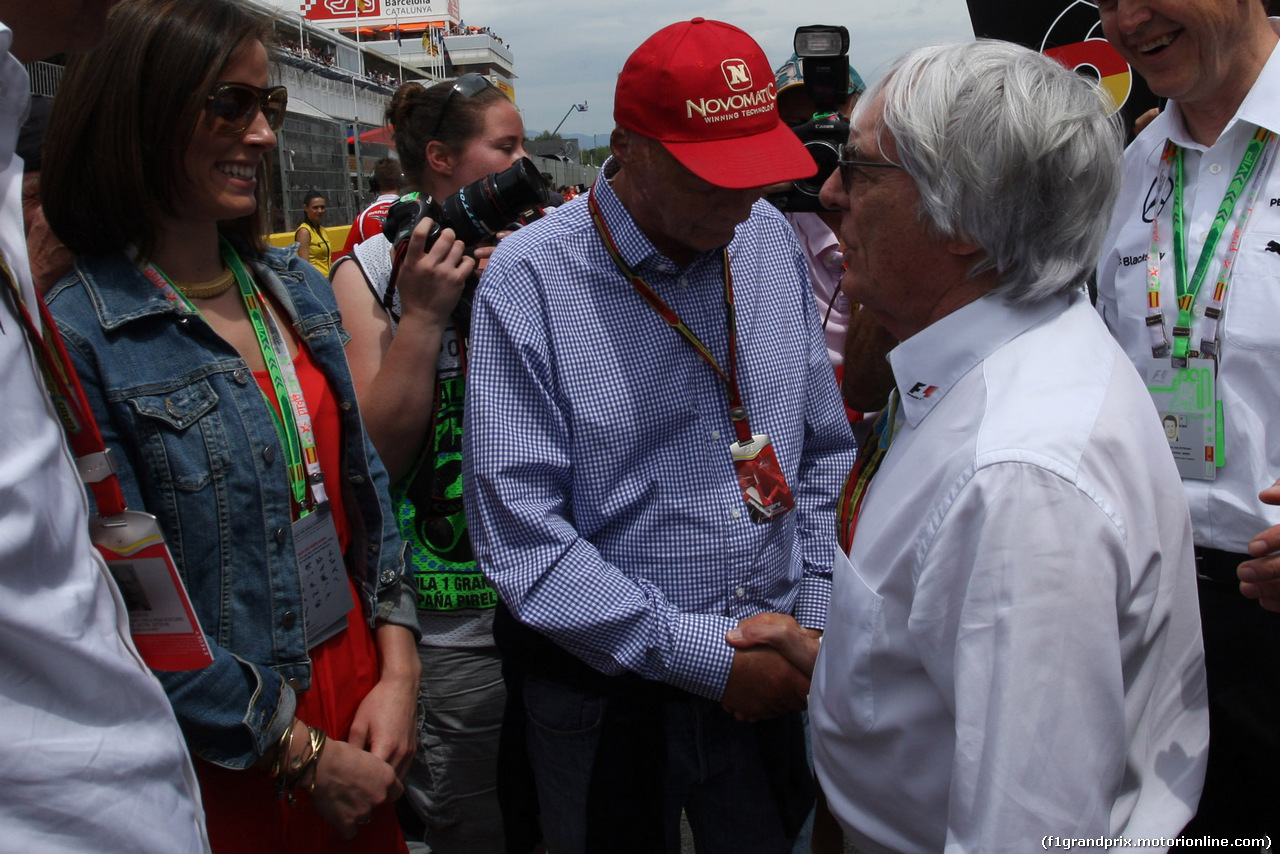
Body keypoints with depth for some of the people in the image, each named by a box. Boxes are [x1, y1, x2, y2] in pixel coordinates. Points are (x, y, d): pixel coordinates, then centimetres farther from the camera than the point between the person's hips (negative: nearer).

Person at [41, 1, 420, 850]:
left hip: (360, 706, 6)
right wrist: (303, 755, -13)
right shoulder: (77, 339, -16)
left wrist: (398, 670, -2)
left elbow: (363, 484, 7)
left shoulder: (298, 287, 5)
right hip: (224, 764, -6)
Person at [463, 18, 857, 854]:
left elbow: (824, 450, 8)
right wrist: (700, 653, -20)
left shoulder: (771, 238, 0)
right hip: (608, 689, -4)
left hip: (767, 680, 4)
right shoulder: (530, 279, -16)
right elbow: (521, 535, -20)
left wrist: (816, 615, -1)